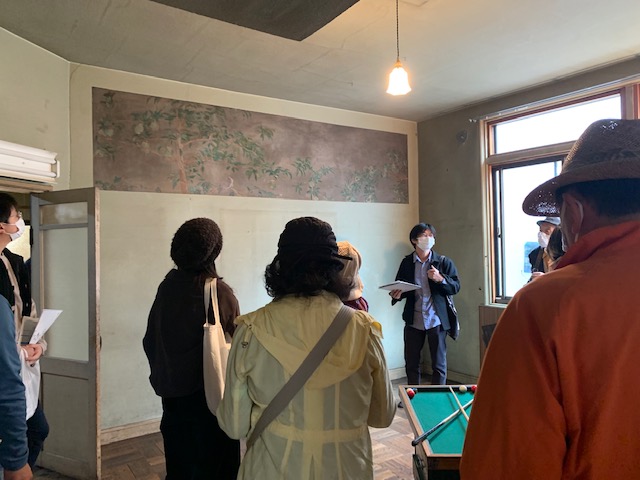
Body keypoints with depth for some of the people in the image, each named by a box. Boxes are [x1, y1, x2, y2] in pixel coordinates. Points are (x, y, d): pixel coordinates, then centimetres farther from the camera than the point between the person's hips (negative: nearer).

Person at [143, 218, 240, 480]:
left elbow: (150, 340, 5)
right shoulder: (220, 292, -19)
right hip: (208, 394, -6)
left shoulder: (166, 287, -4)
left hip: (171, 392, 6)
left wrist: (163, 375, 18)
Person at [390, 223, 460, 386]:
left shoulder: (444, 262, 0)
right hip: (413, 320, 2)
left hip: (436, 320, -2)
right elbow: (399, 286, 13)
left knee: (439, 364, 6)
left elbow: (456, 287, -2)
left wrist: (440, 279, -20)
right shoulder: (406, 262, 5)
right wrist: (397, 294, -9)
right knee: (411, 363, 10)